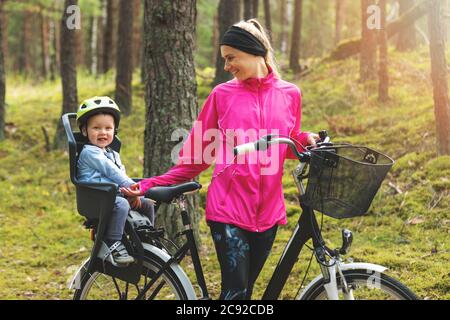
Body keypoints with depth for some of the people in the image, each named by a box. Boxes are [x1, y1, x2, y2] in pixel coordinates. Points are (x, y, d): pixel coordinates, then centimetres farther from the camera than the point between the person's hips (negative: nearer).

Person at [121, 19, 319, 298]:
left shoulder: (289, 94, 7)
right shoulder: (222, 94, 3)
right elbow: (196, 155, 6)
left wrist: (307, 140, -2)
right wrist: (148, 186, -1)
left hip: (268, 212, 2)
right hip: (229, 208, -2)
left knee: (245, 289, 9)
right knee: (235, 291, -10)